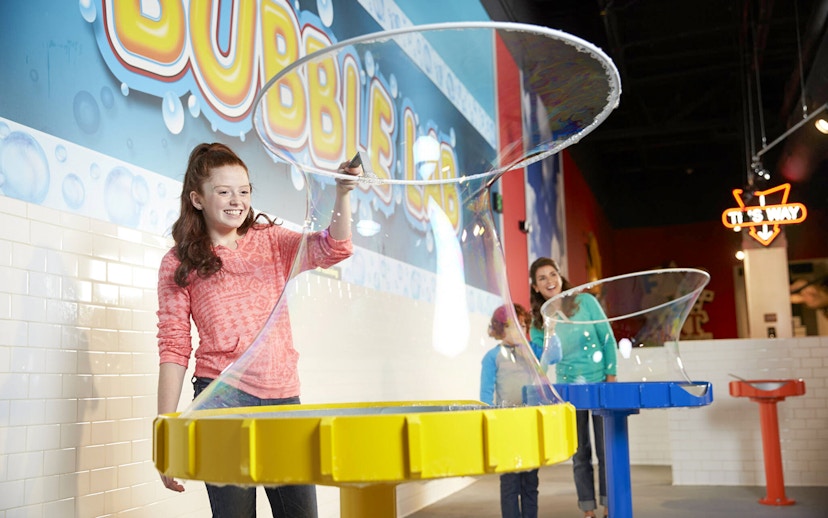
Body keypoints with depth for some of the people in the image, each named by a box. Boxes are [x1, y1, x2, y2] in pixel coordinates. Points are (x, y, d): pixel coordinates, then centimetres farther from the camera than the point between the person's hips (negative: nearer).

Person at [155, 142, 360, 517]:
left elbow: (334, 248, -4)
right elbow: (174, 350, -1)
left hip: (283, 396, 3)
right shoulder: (179, 265, 3)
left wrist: (342, 194, -21)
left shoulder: (271, 241, 11)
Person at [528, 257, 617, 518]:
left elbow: (608, 339, -5)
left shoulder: (585, 301, -8)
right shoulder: (539, 321, -1)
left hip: (599, 385, -2)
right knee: (580, 453, 7)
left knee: (606, 449, 2)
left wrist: (611, 378, -7)